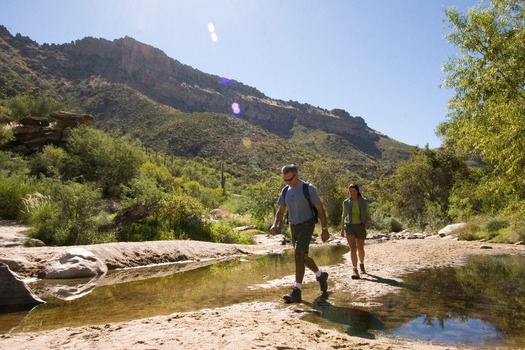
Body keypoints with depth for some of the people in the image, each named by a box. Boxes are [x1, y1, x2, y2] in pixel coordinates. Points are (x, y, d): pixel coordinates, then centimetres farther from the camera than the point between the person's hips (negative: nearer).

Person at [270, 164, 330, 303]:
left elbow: (320, 209, -8)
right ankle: (321, 276, 41)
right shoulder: (285, 190, 4)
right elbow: (281, 211, 10)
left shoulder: (309, 188, -12)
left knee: (298, 255, -19)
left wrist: (325, 229, -10)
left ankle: (296, 292, -18)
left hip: (307, 225, -7)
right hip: (294, 227, 7)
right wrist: (274, 225, -8)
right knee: (303, 257, 15)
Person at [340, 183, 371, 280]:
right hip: (349, 227, 0)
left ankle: (361, 264, 43)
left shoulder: (364, 201, -2)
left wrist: (367, 223, -19)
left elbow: (368, 215, 2)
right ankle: (355, 271, -20)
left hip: (360, 227, 0)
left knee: (360, 248, 14)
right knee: (352, 248, -16)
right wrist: (342, 229, 10)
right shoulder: (346, 202, 1)